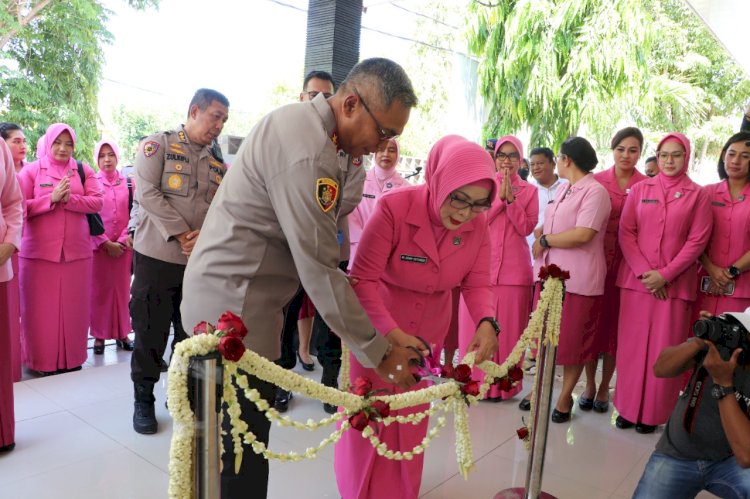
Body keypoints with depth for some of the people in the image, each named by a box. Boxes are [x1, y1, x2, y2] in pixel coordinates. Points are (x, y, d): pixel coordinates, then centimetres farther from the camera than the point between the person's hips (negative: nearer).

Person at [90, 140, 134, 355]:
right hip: (98, 246, -2)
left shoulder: (128, 183, 7)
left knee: (122, 289, 6)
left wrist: (123, 239, -7)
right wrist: (106, 243, -10)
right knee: (99, 290, 2)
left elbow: (134, 214, 5)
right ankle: (99, 335, 10)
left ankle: (122, 333, 15)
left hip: (123, 245, 2)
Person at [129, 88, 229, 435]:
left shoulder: (219, 163, 12)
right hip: (157, 255, -4)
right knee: (150, 331, 4)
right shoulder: (158, 145, -2)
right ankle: (143, 400, 20)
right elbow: (147, 194, -12)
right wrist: (182, 235, -17)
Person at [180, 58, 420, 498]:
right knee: (242, 461, 1)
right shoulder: (307, 153, -24)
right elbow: (319, 271, -23)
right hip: (234, 303, -10)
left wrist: (349, 159, 0)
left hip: (229, 290, 10)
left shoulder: (302, 120, 8)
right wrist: (377, 350, -16)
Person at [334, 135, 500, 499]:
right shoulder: (394, 207, -31)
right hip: (376, 323, -4)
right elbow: (362, 279, -31)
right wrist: (391, 333, -42)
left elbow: (477, 285, -13)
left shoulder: (477, 225, -16)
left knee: (411, 414, 20)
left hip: (426, 330, 4)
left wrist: (487, 322, -34)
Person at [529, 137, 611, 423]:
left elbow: (582, 235, -22)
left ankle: (565, 397, 18)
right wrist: (541, 238, -3)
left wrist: (544, 241, -10)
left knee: (572, 339, 5)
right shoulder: (563, 190, 15)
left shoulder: (595, 191, -12)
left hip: (577, 278, -7)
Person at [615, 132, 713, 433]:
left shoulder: (698, 195, 4)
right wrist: (643, 272, -10)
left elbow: (697, 241, -2)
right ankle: (628, 407, 15)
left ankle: (653, 412, 13)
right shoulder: (640, 189, 8)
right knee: (632, 345, 4)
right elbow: (625, 232, 2)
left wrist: (665, 274, -12)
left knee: (664, 349, 1)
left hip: (675, 283, -1)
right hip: (636, 280, 2)